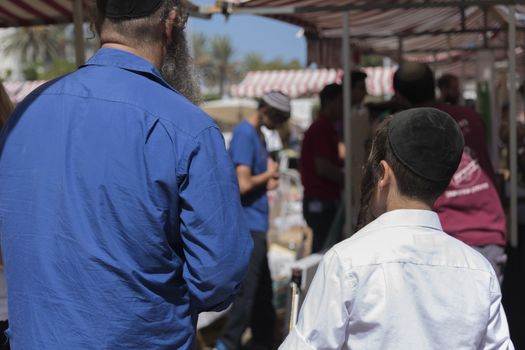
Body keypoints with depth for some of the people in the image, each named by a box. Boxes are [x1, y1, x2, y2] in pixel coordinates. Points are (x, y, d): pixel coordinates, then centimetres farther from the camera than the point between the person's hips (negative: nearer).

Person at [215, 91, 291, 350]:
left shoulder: (258, 134, 13)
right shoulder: (244, 134, -17)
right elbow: (243, 184, -25)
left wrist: (269, 180, 1)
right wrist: (269, 174, -8)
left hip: (256, 224, 10)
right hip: (247, 225, -10)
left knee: (263, 290, 16)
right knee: (247, 290, -5)